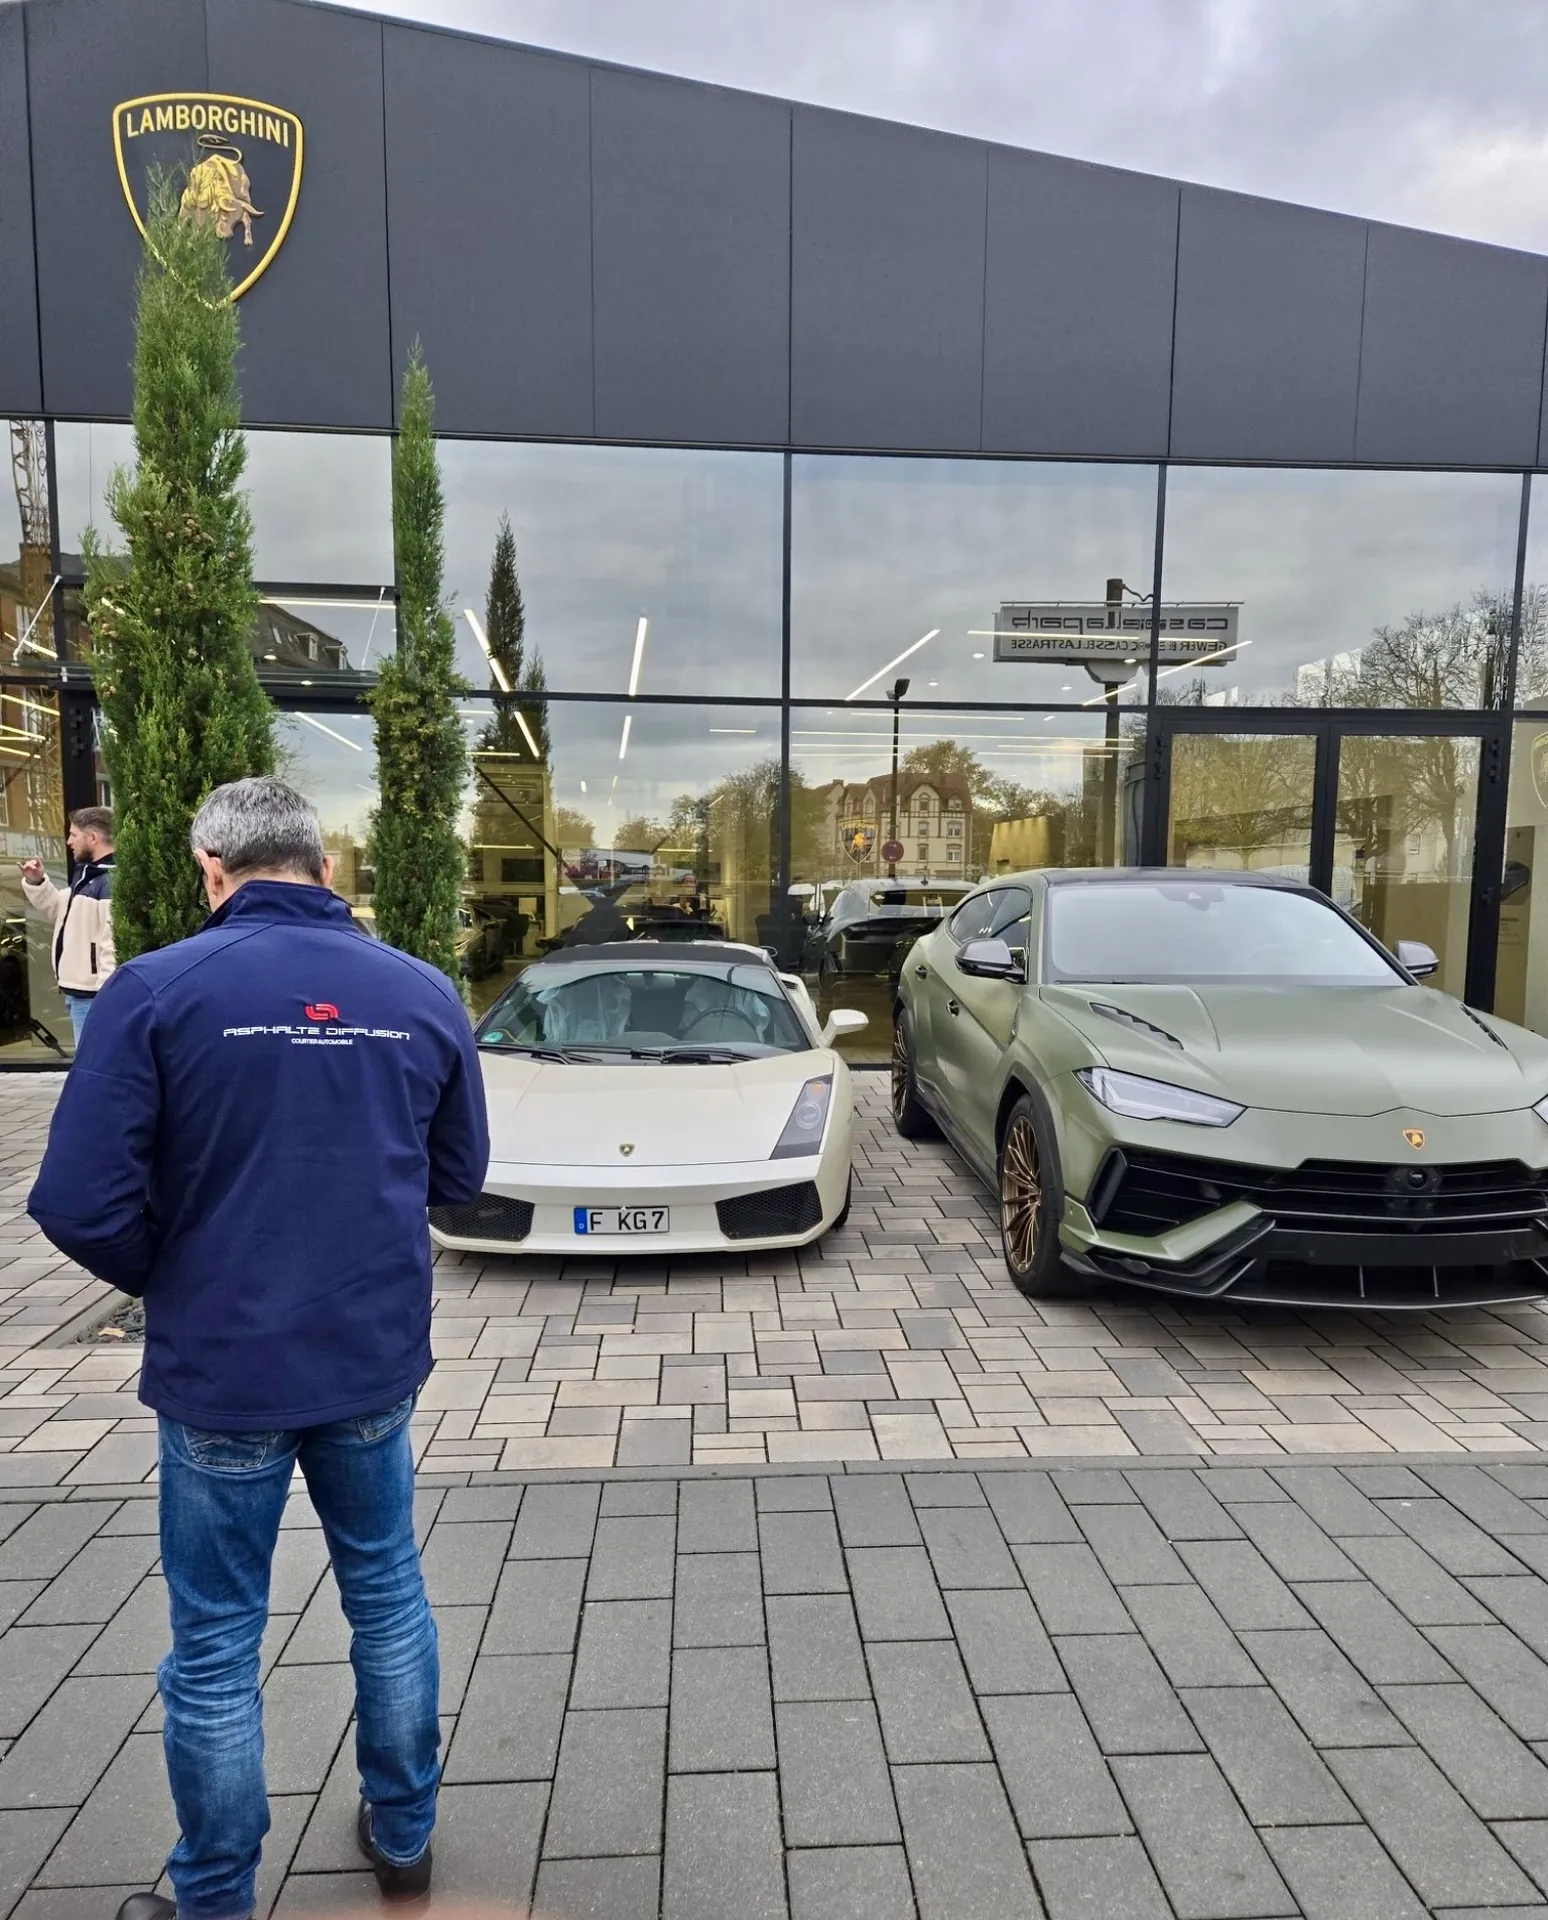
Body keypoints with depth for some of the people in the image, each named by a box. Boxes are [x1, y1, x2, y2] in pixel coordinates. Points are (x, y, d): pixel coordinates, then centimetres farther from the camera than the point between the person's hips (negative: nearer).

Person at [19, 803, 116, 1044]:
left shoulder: (112, 881, -20)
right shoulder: (86, 872, 15)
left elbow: (115, 945, -26)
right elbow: (61, 909, 30)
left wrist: (105, 996, -27)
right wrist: (37, 883, 12)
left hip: (93, 995, -11)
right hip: (76, 991, 11)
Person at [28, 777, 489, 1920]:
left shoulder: (156, 991, -14)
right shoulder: (423, 992, -4)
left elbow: (80, 1202, -14)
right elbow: (458, 1174, 5)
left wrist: (170, 1280, 4)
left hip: (221, 1368, -3)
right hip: (375, 1357, 3)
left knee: (215, 1646, 16)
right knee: (388, 1595, 22)